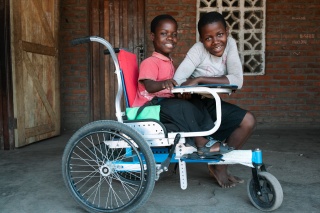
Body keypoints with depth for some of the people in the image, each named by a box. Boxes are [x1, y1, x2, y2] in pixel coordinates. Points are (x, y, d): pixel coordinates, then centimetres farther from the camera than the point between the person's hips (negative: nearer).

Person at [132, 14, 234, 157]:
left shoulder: (169, 62, 20)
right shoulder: (150, 62, -11)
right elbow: (149, 86, -29)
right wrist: (163, 84, -49)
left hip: (166, 103, 9)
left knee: (200, 108, -2)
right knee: (182, 106, -31)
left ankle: (211, 141, -7)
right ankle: (200, 142, -23)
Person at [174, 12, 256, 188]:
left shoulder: (230, 43, -9)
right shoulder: (198, 49, -22)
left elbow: (237, 80, -22)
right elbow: (176, 81, -28)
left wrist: (199, 79, -29)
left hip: (209, 102, 6)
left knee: (248, 121, -5)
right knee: (246, 120, -15)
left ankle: (220, 166, 10)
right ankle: (218, 167, 4)